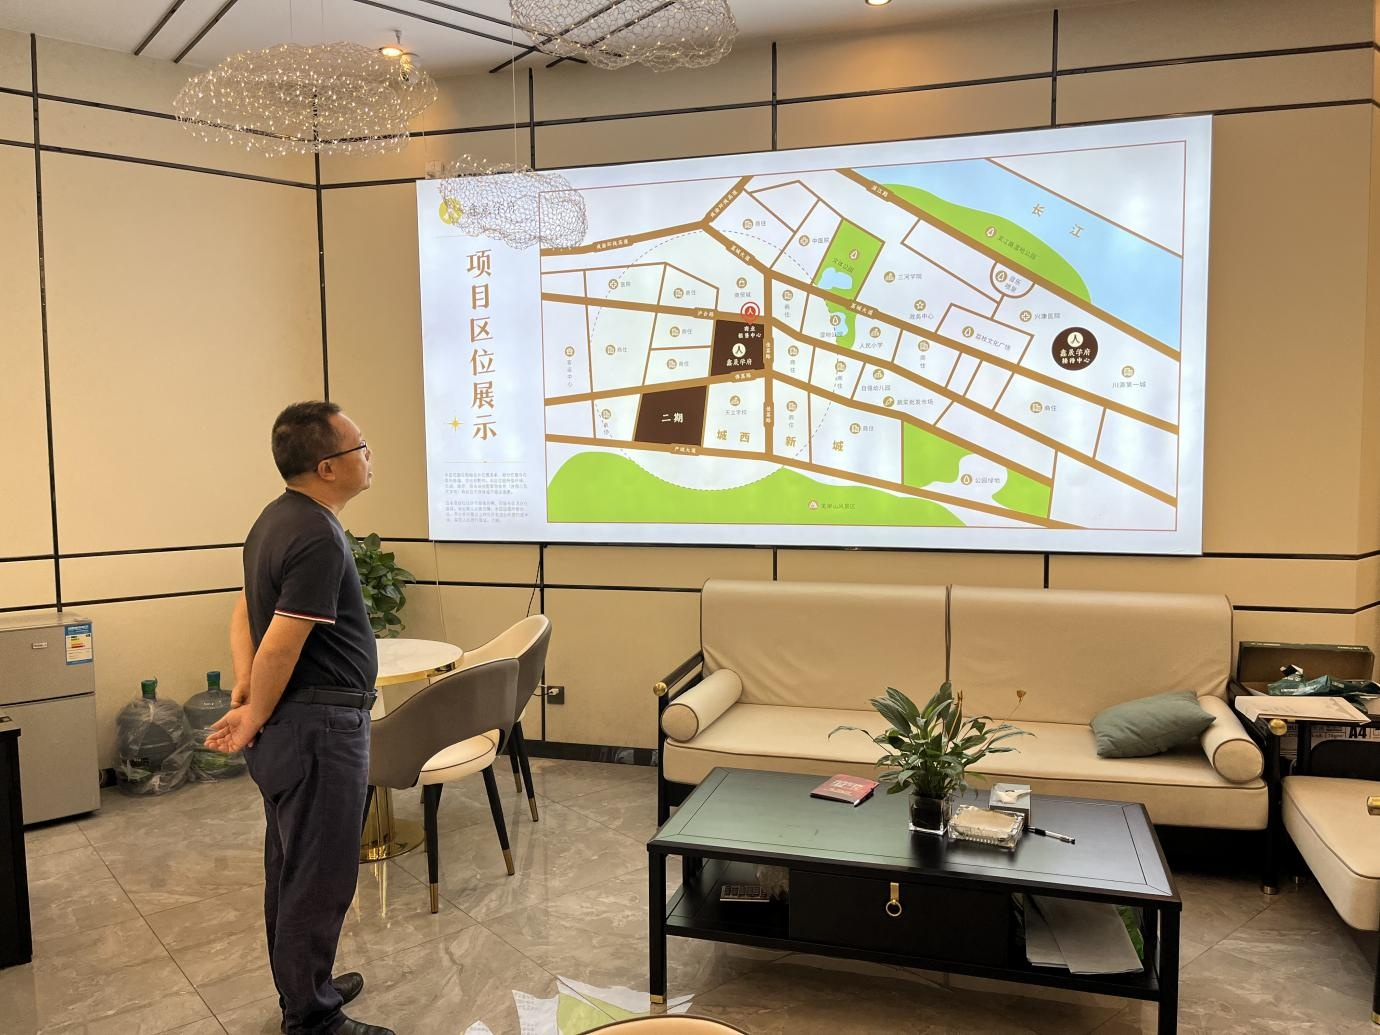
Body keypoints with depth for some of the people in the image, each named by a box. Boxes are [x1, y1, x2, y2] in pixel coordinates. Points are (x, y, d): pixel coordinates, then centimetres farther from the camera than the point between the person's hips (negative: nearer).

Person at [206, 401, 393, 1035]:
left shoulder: (277, 519, 9)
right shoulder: (319, 538, -23)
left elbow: (245, 614, 14)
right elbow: (279, 647, -24)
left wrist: (244, 691, 3)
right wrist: (254, 722, -9)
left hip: (286, 727, 10)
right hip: (320, 727, -10)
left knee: (291, 869, 21)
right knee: (320, 879, 2)